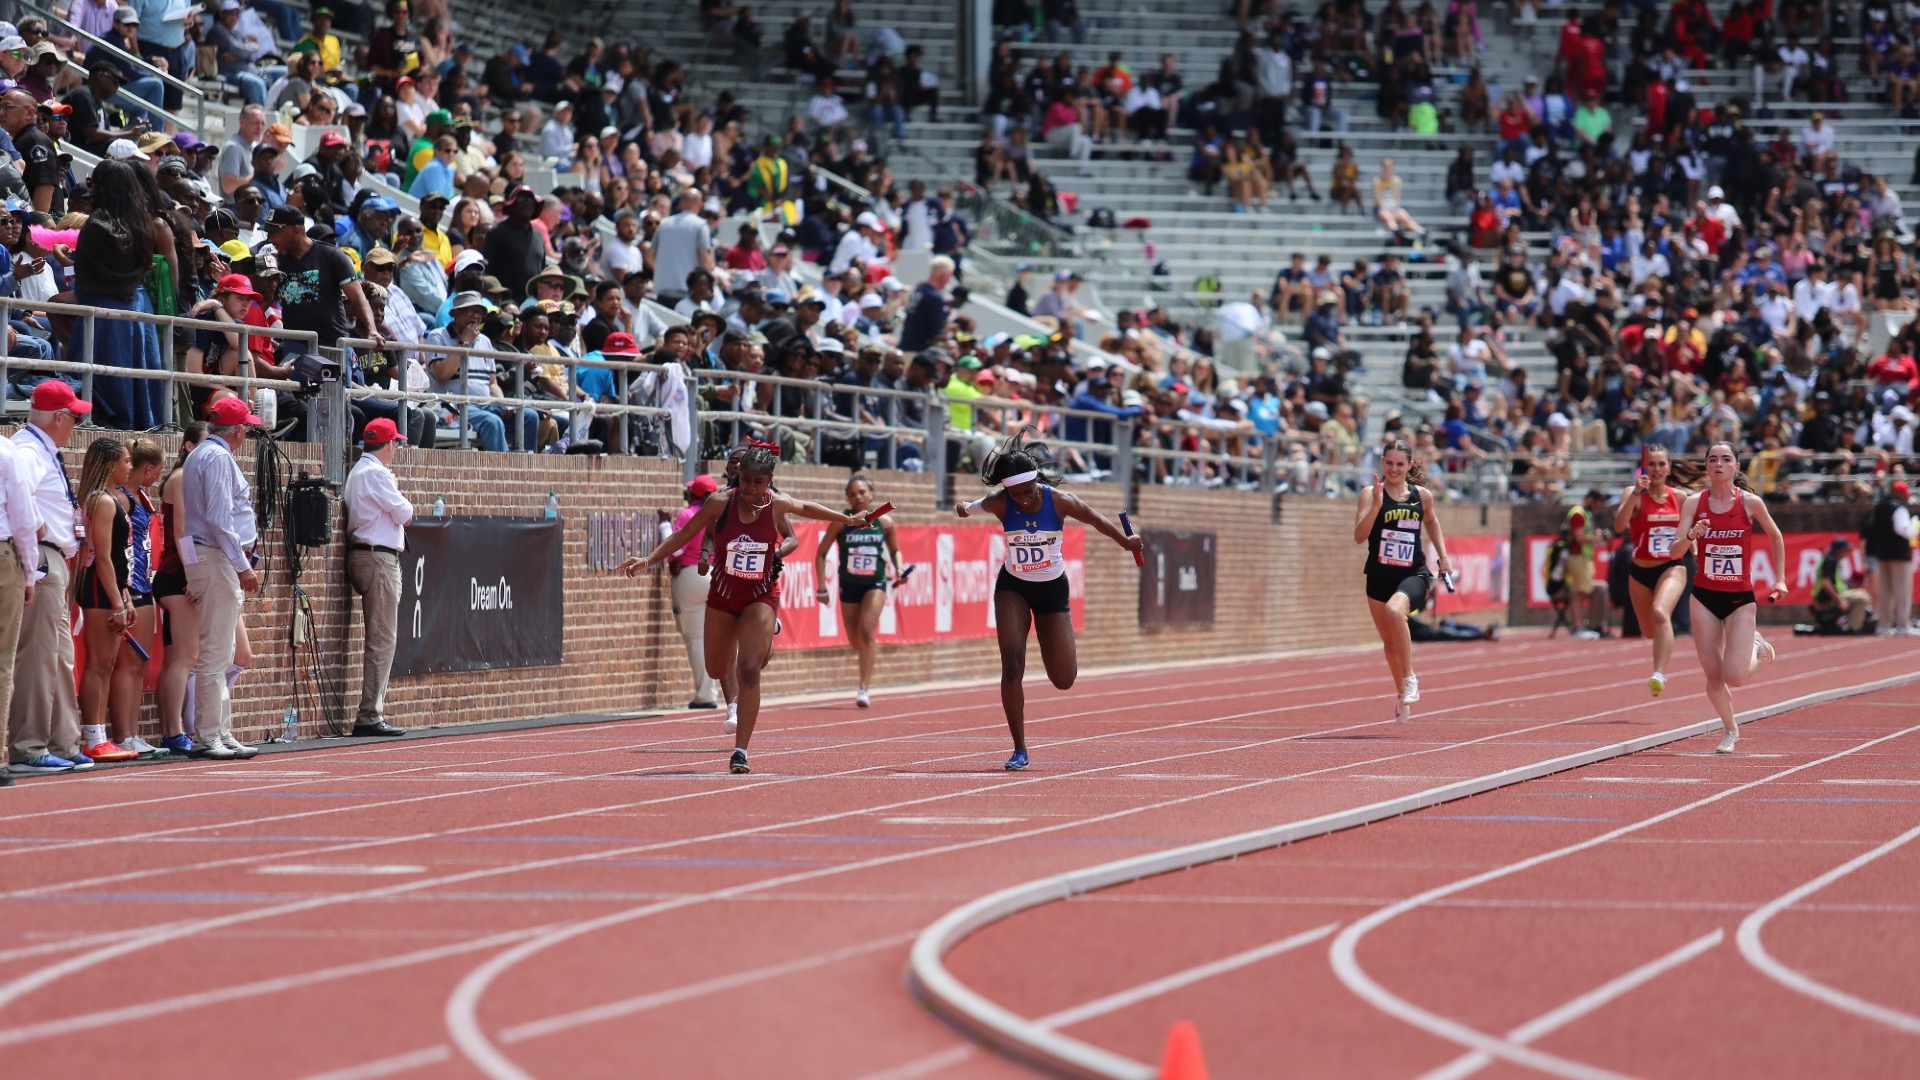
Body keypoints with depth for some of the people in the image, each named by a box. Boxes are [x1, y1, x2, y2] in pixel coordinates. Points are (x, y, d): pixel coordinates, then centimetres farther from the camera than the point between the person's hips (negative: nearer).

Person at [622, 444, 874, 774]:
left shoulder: (778, 505, -13)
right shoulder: (720, 504, -16)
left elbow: (806, 508, 10)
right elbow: (684, 534, -5)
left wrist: (847, 519, 20)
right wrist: (649, 560, -14)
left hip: (761, 596, -2)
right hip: (722, 595, 2)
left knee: (749, 670, -17)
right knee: (717, 670, 16)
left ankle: (741, 750, -12)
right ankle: (764, 634, 51)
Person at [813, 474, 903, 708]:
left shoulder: (884, 522, -7)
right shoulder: (840, 522, -9)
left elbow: (894, 549, 11)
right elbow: (821, 553, -2)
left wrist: (898, 569, -8)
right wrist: (822, 587, -6)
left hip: (875, 584, -2)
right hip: (849, 585, 2)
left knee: (866, 630, -22)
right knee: (855, 641, 9)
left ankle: (864, 689, -19)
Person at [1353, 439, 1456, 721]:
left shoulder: (1422, 496, 1)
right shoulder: (1371, 494, -6)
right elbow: (1359, 536, -18)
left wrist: (1442, 555, 16)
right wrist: (1376, 503, -27)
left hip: (1414, 575, -2)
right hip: (1379, 576, 2)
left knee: (1394, 610, -34)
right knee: (1390, 641, 14)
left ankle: (1410, 678, -18)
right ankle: (1404, 697, 39)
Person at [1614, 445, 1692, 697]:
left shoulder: (1679, 496, 1)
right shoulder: (1634, 494, -8)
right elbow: (1619, 525, -28)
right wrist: (1636, 493, -37)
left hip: (1672, 568, -1)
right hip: (1641, 572, 1)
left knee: (1660, 613, -30)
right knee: (1650, 631, 16)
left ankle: (1659, 674, -38)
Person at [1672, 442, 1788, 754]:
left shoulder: (1750, 502, -7)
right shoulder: (1694, 503, -4)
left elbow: (1775, 537, 10)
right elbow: (1677, 551, -10)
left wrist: (1780, 579, 8)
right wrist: (1691, 535, -30)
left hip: (1741, 599, -2)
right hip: (1705, 597, 2)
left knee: (1734, 677, -12)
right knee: (1713, 677, 1)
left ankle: (1757, 649, 21)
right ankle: (1730, 730, 27)